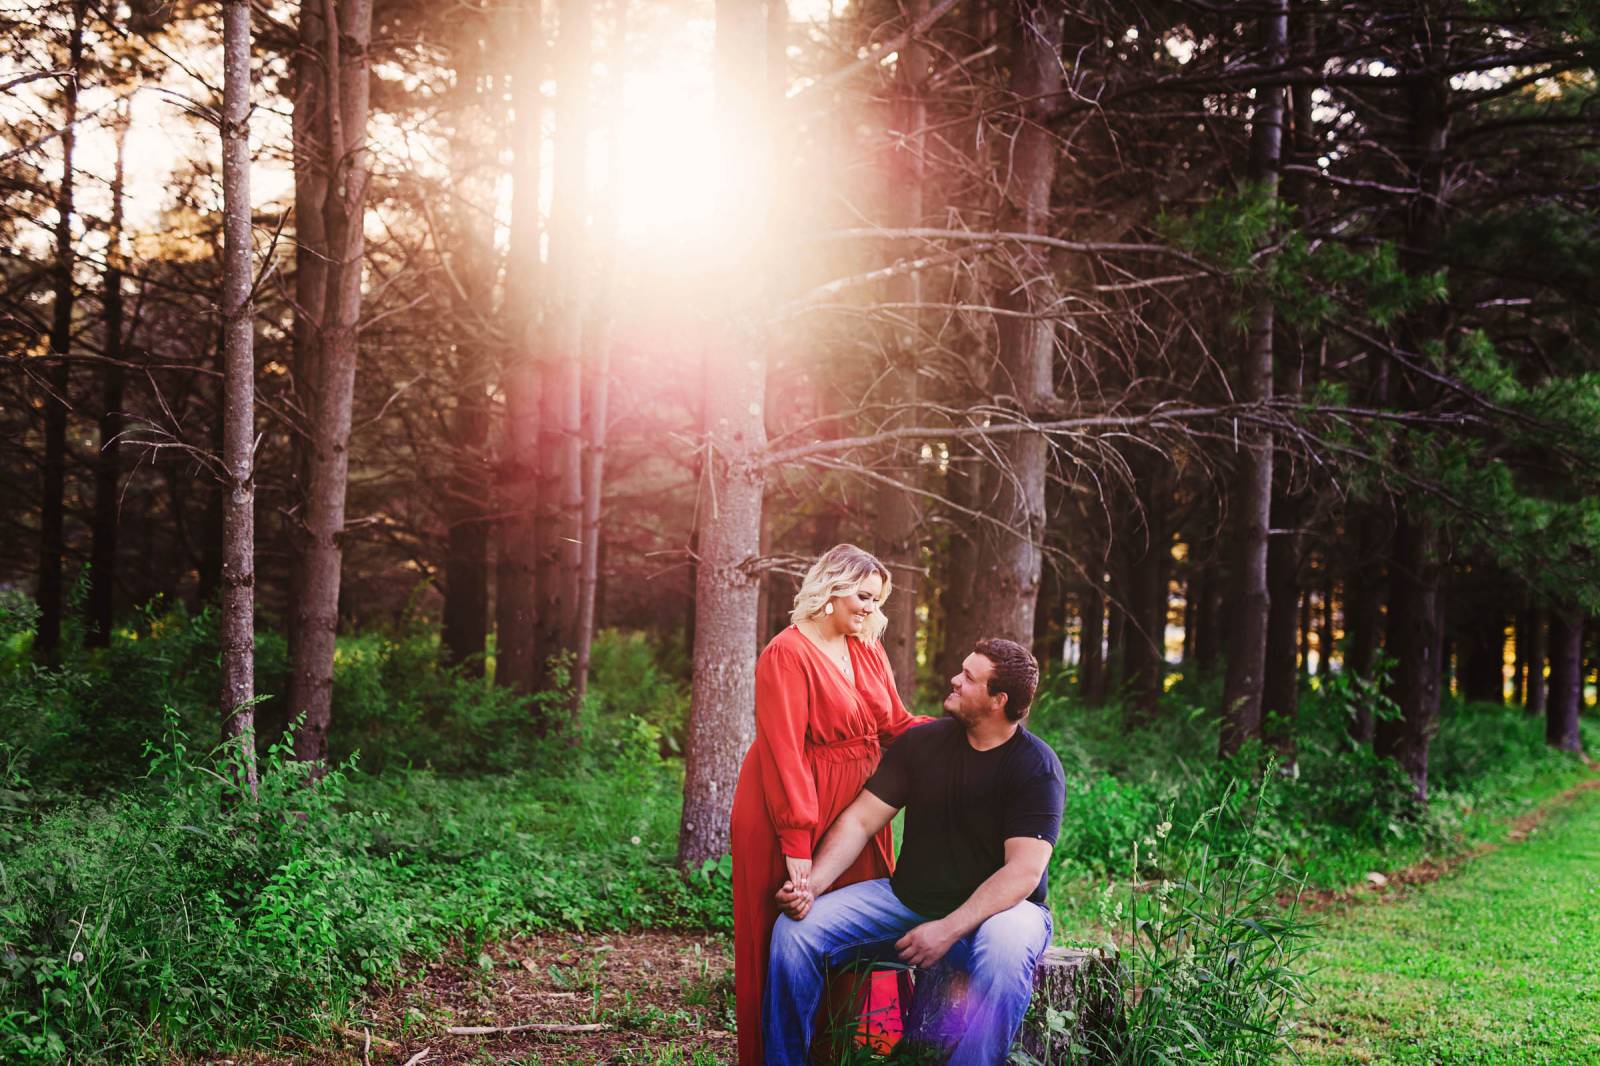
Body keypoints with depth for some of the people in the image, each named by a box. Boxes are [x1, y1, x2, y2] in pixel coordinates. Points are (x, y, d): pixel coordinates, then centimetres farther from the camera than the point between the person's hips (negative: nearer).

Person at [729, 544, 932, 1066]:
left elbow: (898, 725, 6)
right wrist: (796, 842, -24)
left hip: (855, 816, 7)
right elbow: (783, 751, -18)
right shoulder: (788, 653, -13)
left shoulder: (868, 651, 10)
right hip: (796, 816, -7)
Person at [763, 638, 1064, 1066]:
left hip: (993, 910, -4)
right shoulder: (922, 742, 1)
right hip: (907, 899, 5)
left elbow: (1023, 871, -21)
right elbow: (860, 821, 0)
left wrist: (949, 930, -31)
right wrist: (813, 884, -17)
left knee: (1004, 950, -41)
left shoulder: (1036, 766, -13)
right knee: (795, 929, -13)